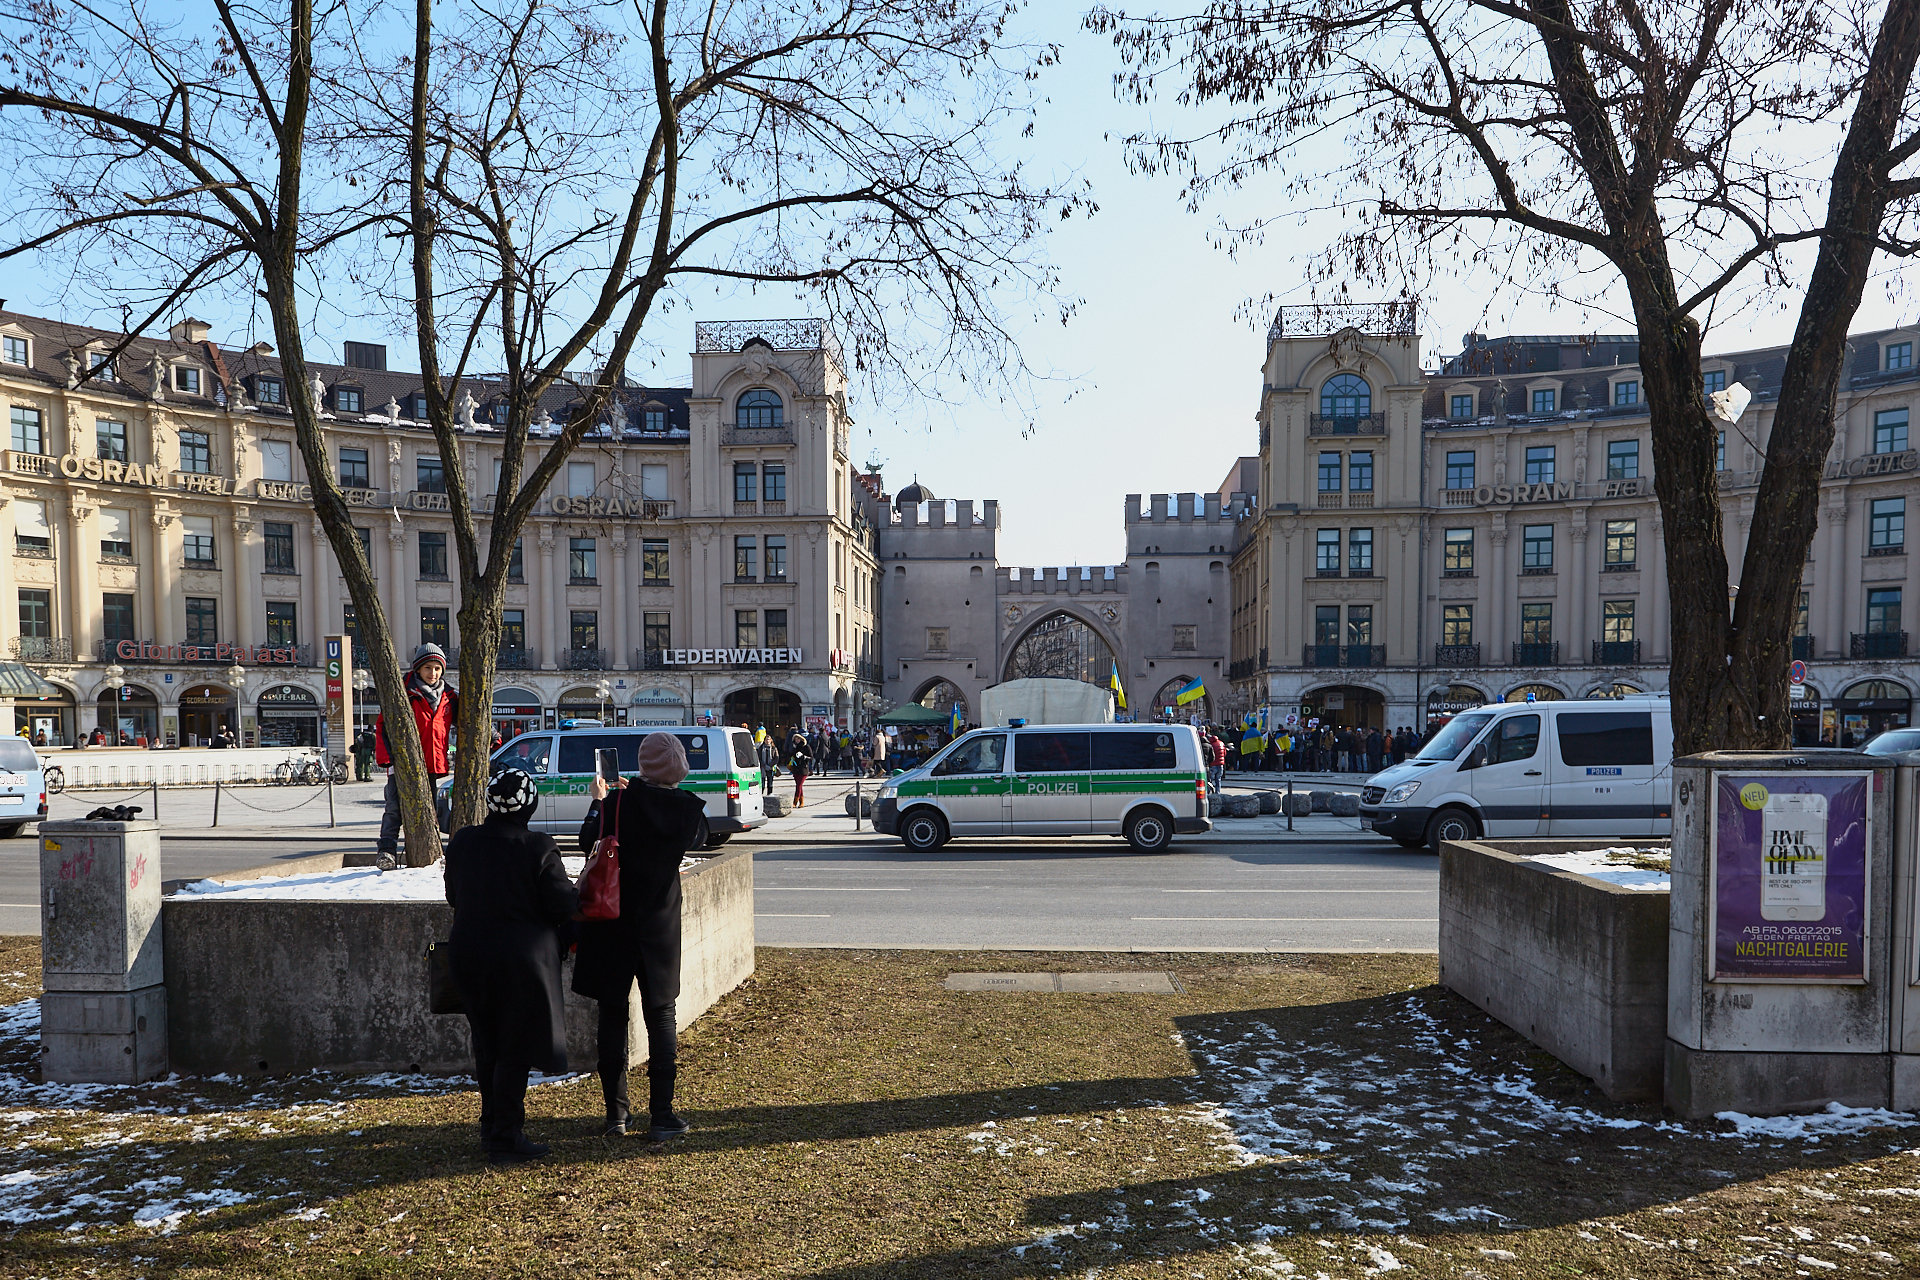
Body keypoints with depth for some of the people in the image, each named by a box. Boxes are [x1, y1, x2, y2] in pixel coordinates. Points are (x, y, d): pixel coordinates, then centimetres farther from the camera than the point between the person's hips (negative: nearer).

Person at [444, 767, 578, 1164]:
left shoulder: (461, 841, -1)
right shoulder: (538, 847, -18)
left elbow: (452, 897, 11)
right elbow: (564, 903, -15)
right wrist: (577, 892, 6)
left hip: (471, 959, 6)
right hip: (522, 962, -6)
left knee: (486, 1045, 20)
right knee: (515, 1050, 5)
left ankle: (492, 1123, 33)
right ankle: (505, 1137, 10)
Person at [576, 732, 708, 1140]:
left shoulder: (621, 802, -14)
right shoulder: (689, 808, -6)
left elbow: (590, 842, -3)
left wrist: (599, 801, 13)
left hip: (613, 922, -1)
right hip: (660, 924, 2)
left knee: (612, 1015, 9)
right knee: (661, 1016, 9)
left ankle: (616, 1114, 15)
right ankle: (661, 1115, 8)